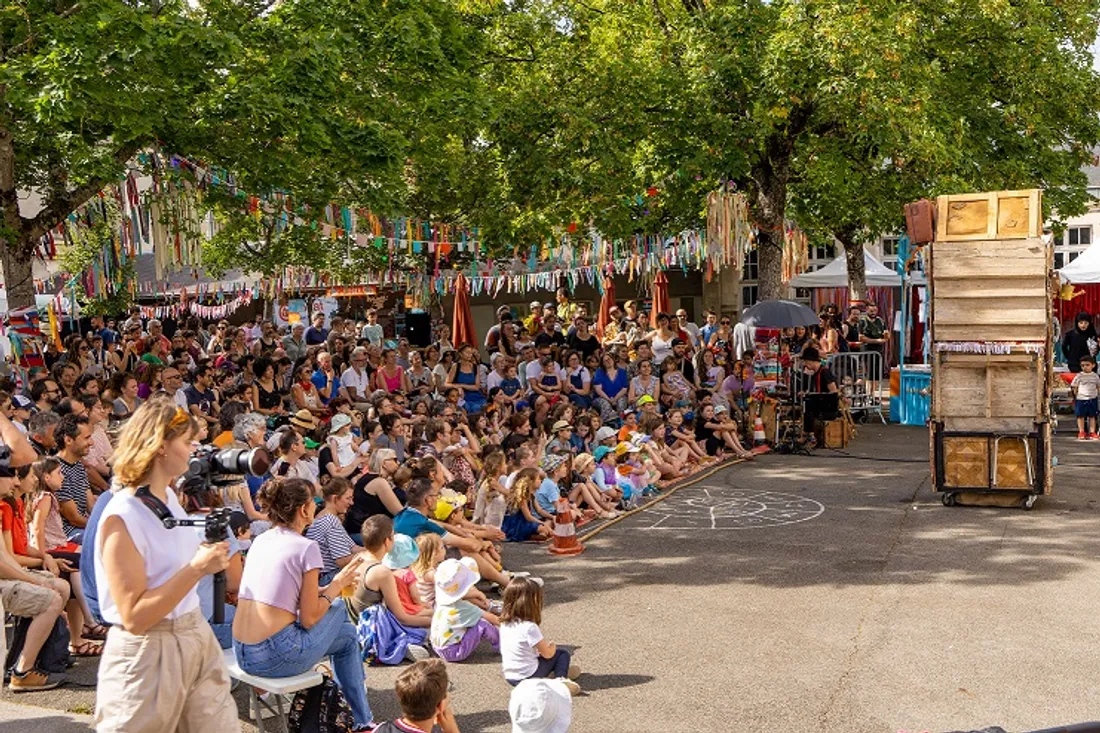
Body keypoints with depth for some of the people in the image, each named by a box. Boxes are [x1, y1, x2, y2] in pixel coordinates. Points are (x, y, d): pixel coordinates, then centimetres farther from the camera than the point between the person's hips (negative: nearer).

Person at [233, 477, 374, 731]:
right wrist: (336, 586, 6)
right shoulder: (306, 547, -10)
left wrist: (331, 587, 17)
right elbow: (309, 619, -8)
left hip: (242, 654, 8)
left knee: (345, 633, 24)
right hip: (275, 656, -7)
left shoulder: (260, 540, 11)